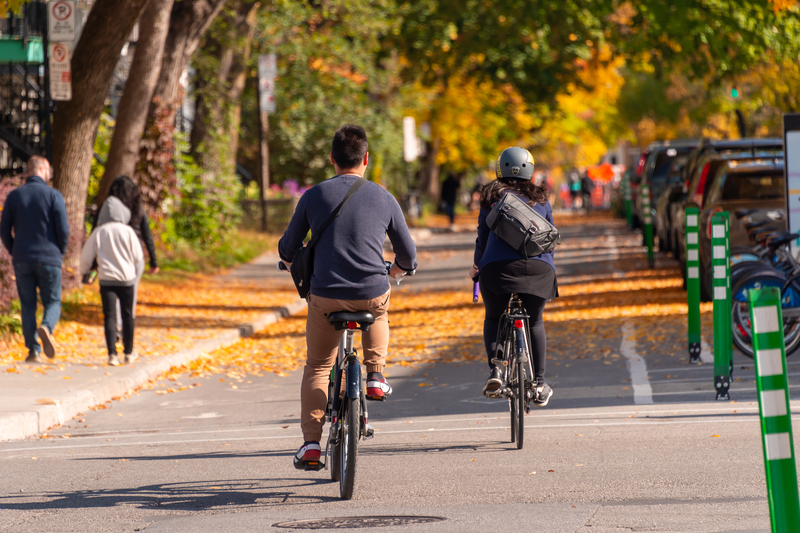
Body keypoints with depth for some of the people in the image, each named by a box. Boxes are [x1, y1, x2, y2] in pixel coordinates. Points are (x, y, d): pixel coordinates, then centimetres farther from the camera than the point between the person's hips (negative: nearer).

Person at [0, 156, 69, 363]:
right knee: (53, 302, 7)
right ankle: (46, 328, -25)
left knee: (28, 305, 9)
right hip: (49, 259, -2)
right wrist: (60, 252, 9)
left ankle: (33, 350, 1)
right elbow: (63, 229, -8)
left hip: (22, 260, 2)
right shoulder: (53, 195, -4)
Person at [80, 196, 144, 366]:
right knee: (127, 315, 13)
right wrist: (137, 272, 19)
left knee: (109, 316, -1)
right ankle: (129, 352, 24)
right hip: (126, 278, 0)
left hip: (106, 280, 0)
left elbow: (86, 257, 3)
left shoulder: (98, 232, -2)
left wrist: (85, 272, 23)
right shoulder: (127, 231, -5)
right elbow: (138, 257, -1)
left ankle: (112, 354, -13)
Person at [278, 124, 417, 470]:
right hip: (372, 295, 1)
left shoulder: (314, 196, 3)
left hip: (325, 297, 0)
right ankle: (375, 373, 23)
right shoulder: (383, 199, 6)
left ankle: (311, 442, 4)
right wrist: (396, 271, 37)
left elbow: (288, 249, 12)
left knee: (317, 367, 16)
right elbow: (408, 256, 14)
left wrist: (292, 262, 35)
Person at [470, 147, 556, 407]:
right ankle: (539, 383, 13)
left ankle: (494, 369, -4)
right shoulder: (541, 199, 20)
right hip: (539, 267, 1)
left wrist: (477, 265, 34)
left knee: (493, 318, 19)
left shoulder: (493, 197, 15)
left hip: (498, 265, -1)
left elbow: (483, 236, 18)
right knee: (534, 321, 19)